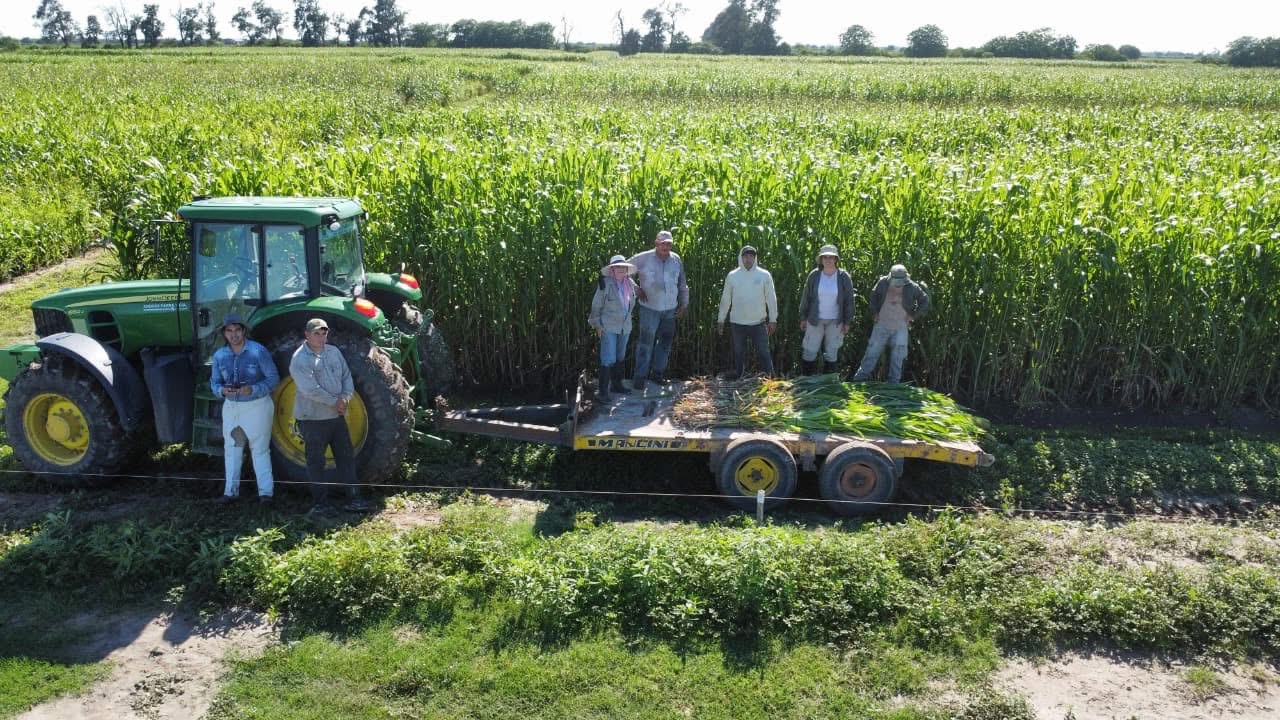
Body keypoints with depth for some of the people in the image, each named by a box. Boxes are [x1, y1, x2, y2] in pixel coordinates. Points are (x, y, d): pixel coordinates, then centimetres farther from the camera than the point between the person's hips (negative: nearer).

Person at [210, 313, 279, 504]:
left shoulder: (258, 351, -10)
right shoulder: (220, 355, 2)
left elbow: (273, 378, -9)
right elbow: (214, 382, 8)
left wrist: (253, 389, -25)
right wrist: (222, 391, -15)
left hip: (257, 405, -4)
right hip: (231, 406, 4)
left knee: (260, 449, 0)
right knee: (232, 448, 11)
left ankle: (265, 490, 6)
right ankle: (231, 489, 22)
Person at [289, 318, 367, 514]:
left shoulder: (334, 352, 8)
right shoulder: (300, 359, -14)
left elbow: (347, 376, 8)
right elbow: (310, 390, -22)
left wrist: (346, 396, -10)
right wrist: (335, 402, -19)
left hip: (337, 415, 7)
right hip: (312, 417, -7)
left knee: (346, 457, 8)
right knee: (316, 461, 5)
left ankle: (354, 498, 15)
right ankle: (320, 502, 15)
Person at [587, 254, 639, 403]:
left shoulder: (630, 283, 1)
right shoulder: (605, 284, -15)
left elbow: (637, 291, 28)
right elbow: (596, 305, -9)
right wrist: (597, 324, -9)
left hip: (625, 327, 6)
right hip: (608, 327, -6)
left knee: (619, 357, 17)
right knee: (608, 359, -11)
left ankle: (616, 384, 31)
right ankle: (602, 390, -7)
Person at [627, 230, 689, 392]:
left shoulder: (676, 260, 2)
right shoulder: (644, 258, -9)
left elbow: (682, 284, 12)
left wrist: (683, 304, 13)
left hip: (670, 309, 4)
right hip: (650, 308, -4)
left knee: (666, 342, 11)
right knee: (646, 342, -7)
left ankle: (657, 372, 25)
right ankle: (640, 377, -1)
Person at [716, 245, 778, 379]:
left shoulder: (764, 275, -3)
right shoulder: (732, 276, 0)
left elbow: (771, 298, 0)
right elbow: (725, 299, 6)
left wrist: (773, 319, -2)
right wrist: (721, 319, 7)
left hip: (759, 323, -1)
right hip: (737, 323, 1)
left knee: (763, 353, 1)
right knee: (738, 354, 12)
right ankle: (736, 380, 23)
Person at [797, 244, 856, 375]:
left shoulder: (844, 277, -7)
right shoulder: (814, 275, -6)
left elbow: (849, 301, -1)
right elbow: (806, 298, 2)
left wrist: (847, 322, -1)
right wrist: (803, 318, 3)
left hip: (835, 322, 0)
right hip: (815, 320, 0)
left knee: (831, 354, 10)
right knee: (809, 352, 2)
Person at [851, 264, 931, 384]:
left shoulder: (912, 287, -9)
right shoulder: (883, 282, -6)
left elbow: (925, 302, 3)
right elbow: (873, 295, 13)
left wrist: (913, 316, -2)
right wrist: (875, 313, 7)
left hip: (900, 328, -1)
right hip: (882, 325, 1)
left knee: (897, 357, 3)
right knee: (872, 352, 4)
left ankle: (894, 382, 13)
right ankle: (859, 379, 13)